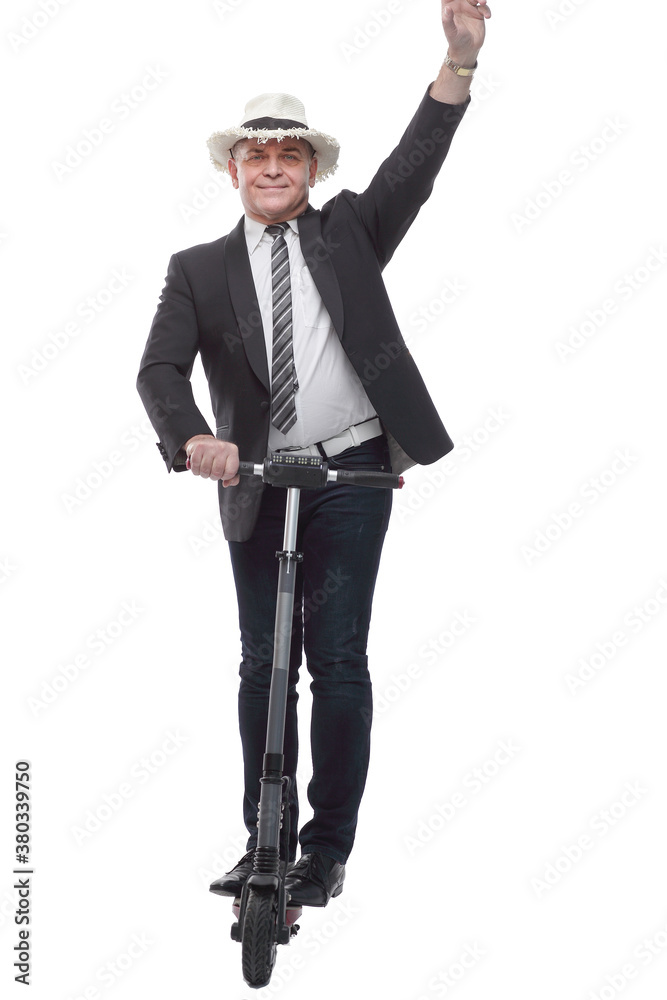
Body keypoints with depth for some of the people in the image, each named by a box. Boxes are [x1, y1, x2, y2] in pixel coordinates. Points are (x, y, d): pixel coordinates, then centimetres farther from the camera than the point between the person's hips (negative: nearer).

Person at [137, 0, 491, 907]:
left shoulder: (347, 233, 8)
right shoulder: (200, 270, 7)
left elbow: (416, 162, -5)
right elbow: (160, 368, -6)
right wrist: (192, 438, -27)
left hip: (350, 475, -2)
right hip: (254, 485, 2)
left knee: (336, 660, -2)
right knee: (263, 664, 10)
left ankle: (328, 849, 7)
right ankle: (263, 841, 21)